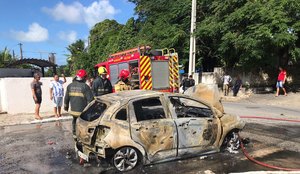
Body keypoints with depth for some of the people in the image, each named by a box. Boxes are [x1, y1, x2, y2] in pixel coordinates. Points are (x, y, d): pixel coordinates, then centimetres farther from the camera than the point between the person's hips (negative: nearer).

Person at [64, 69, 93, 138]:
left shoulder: (70, 86, 3)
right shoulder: (85, 86, -14)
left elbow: (66, 98, 11)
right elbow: (90, 99, -15)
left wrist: (66, 106, 24)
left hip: (73, 109, 6)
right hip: (83, 111, -5)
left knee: (75, 121, 23)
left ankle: (75, 135, 33)